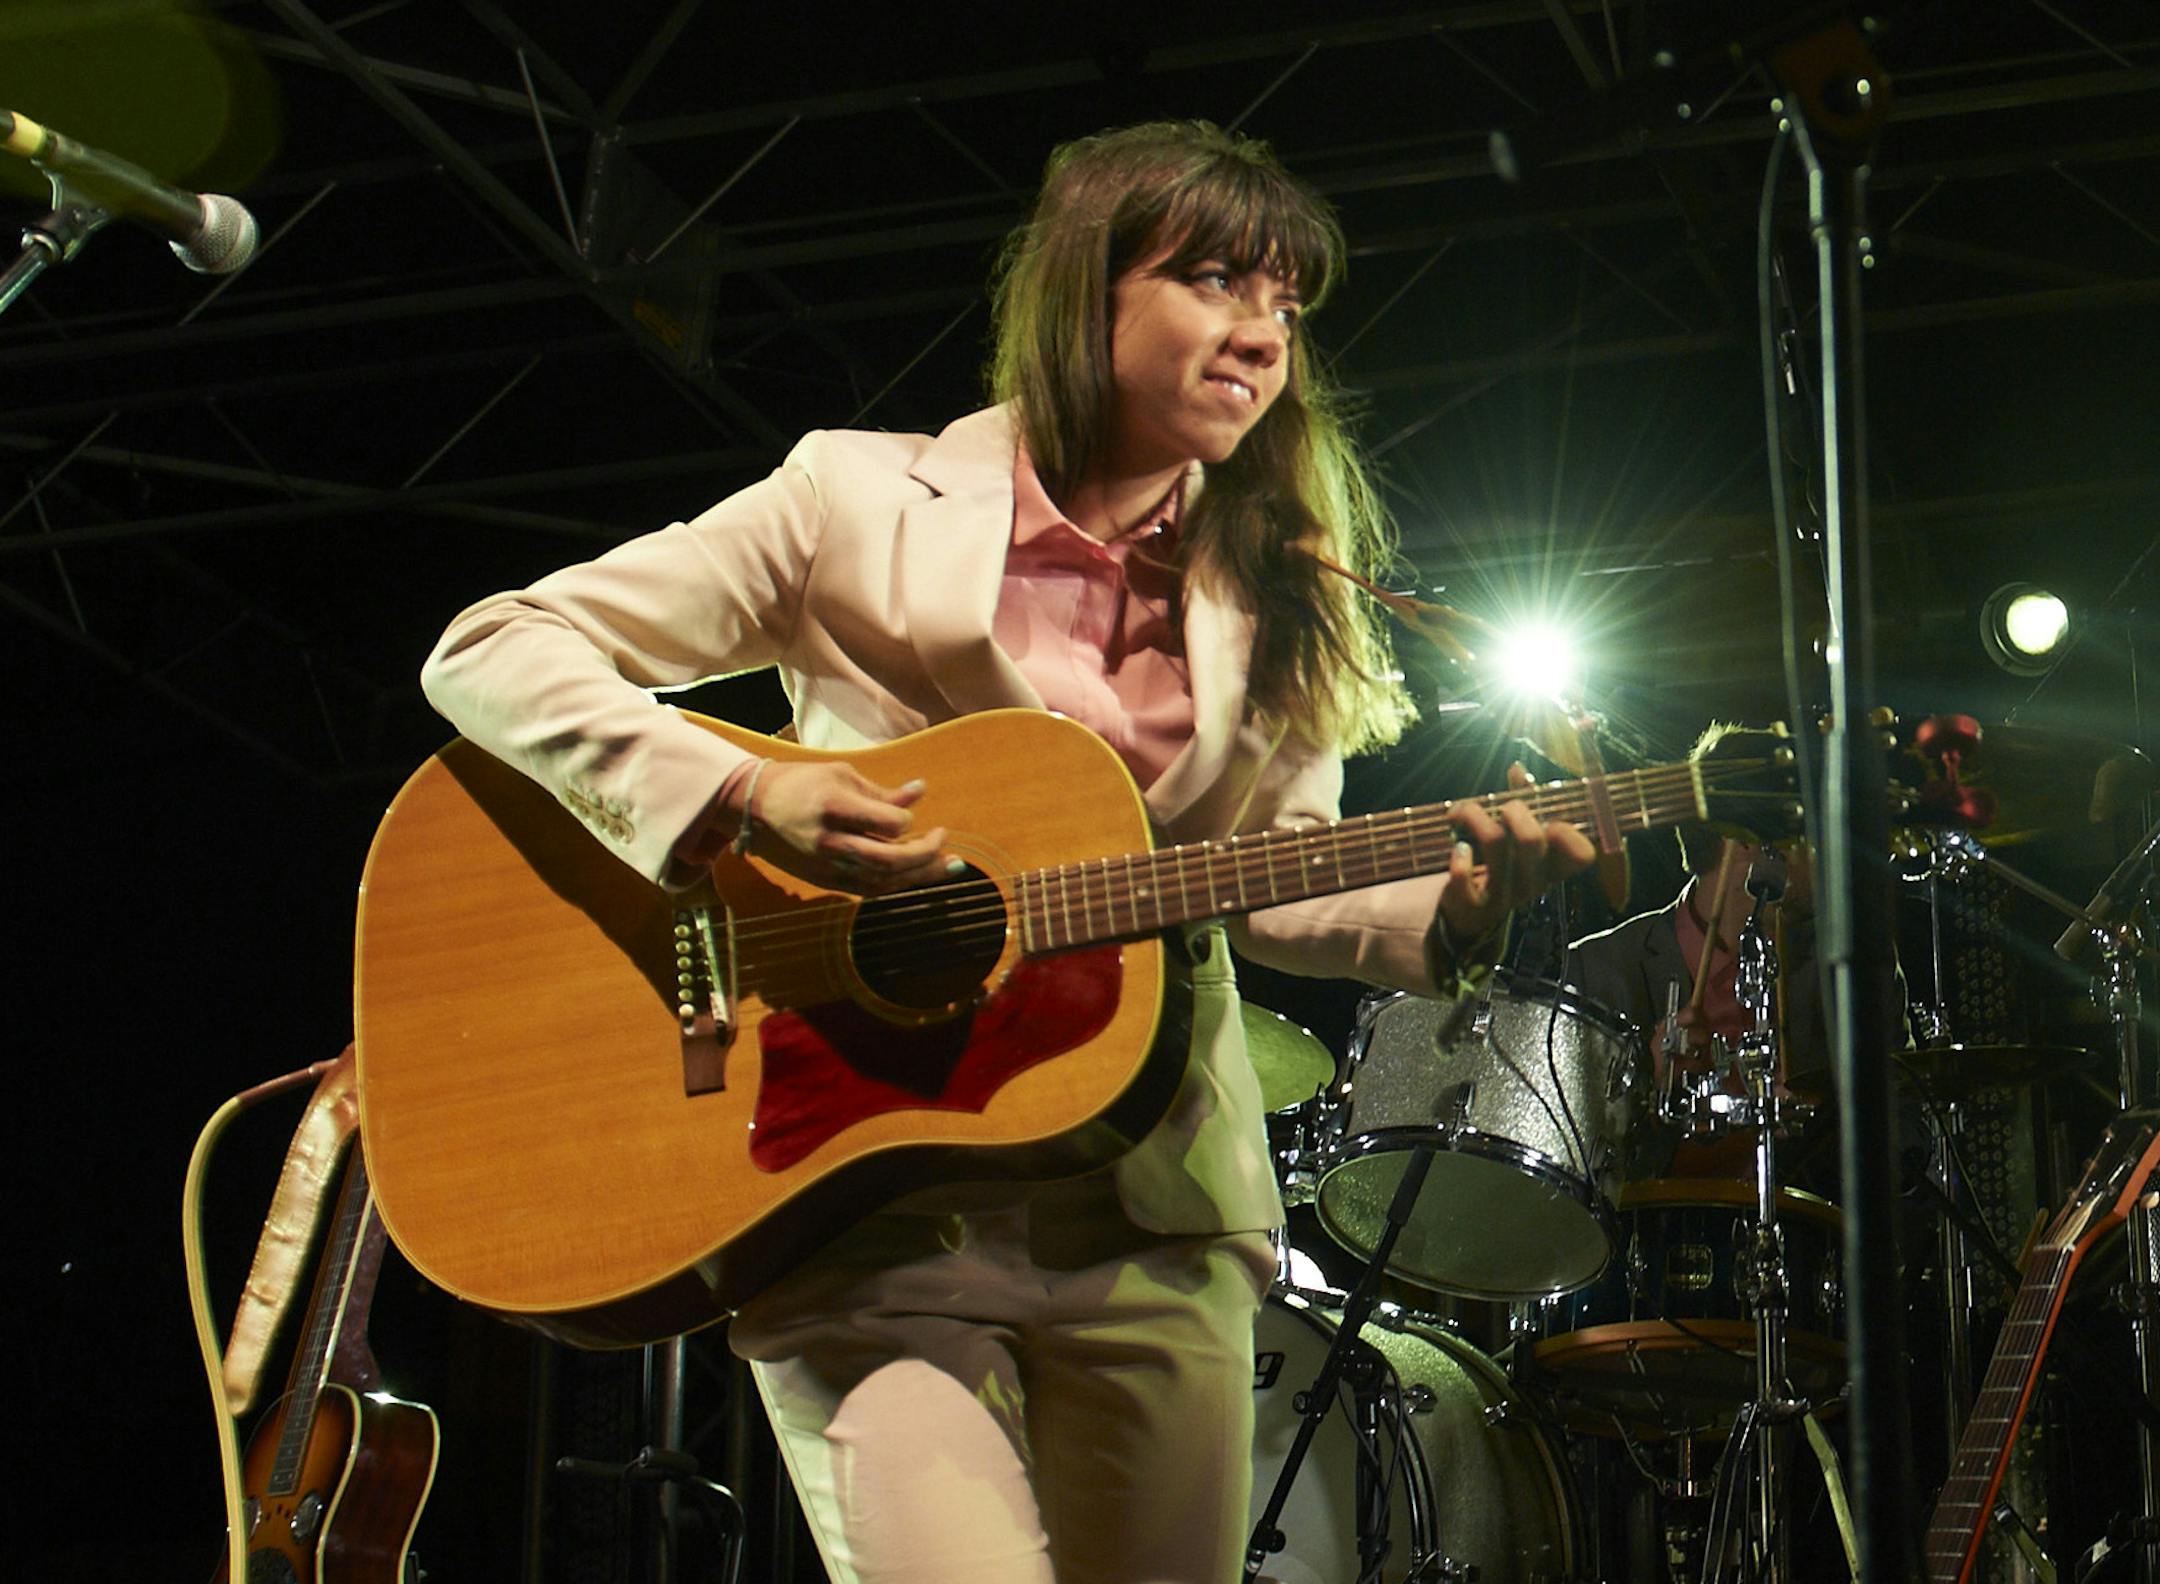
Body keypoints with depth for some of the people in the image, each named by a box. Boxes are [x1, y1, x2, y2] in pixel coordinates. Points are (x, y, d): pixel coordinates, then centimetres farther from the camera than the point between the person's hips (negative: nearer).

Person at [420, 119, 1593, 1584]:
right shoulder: (864, 502, -1)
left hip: (1152, 1217, 4)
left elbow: (1277, 888, 11)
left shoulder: (1274, 598, 11)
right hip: (867, 1206, -4)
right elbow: (490, 650, -4)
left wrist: (1455, 908, -9)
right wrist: (737, 799, -19)